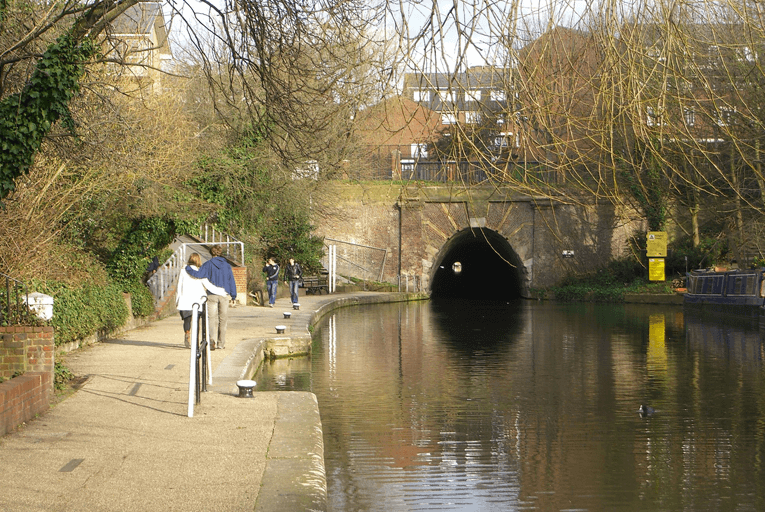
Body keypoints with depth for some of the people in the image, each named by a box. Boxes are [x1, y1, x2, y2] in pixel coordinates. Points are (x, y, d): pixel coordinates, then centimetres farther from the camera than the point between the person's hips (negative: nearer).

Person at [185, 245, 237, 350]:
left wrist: (188, 268, 2)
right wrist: (233, 295, 14)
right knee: (223, 319, 8)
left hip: (212, 295, -2)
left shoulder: (208, 264, -2)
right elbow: (231, 281, 9)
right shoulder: (227, 265, 7)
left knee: (212, 318, -3)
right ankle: (221, 343, 13)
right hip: (224, 295, 2)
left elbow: (199, 274, -13)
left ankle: (213, 340, -24)